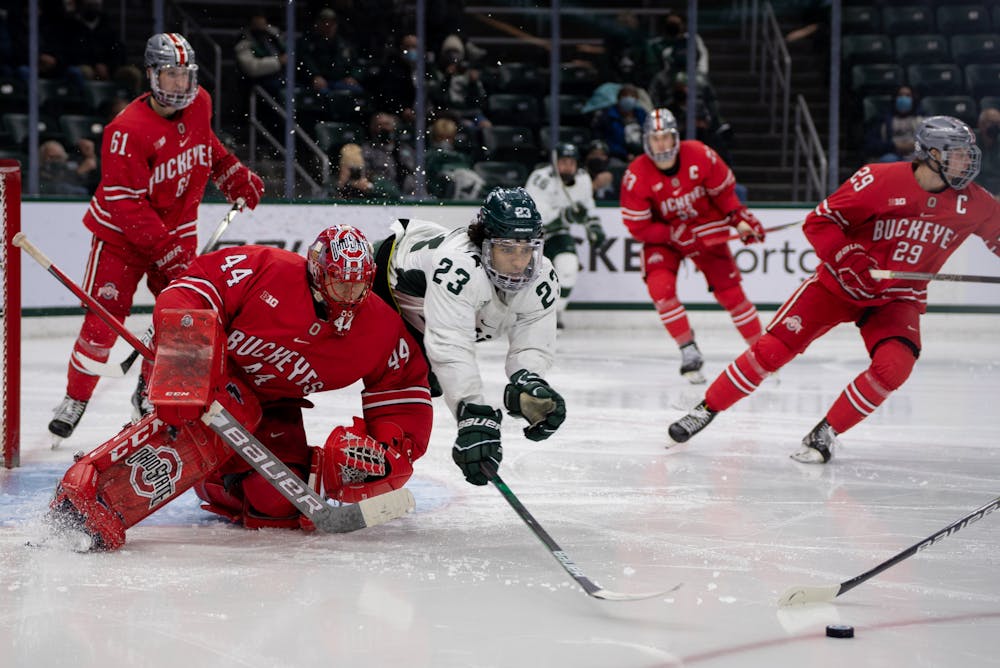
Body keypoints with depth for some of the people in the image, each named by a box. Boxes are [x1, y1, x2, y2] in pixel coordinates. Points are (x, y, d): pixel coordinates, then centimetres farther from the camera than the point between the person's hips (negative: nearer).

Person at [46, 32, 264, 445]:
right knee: (104, 321, -8)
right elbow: (126, 206, -27)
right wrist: (165, 249, -30)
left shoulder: (199, 105, -5)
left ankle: (149, 393, 18)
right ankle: (75, 401, 7)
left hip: (177, 230, 5)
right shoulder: (128, 130, -26)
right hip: (121, 235, -5)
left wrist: (236, 178, 14)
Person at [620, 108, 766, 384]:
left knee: (728, 289, -4)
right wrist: (675, 235, -27)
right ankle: (689, 352, -11)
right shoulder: (636, 176, -24)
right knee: (660, 287, -23)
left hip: (706, 227, 1)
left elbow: (723, 191, -2)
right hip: (661, 234, -1)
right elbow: (638, 228, -18)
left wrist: (740, 218, -11)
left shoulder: (700, 155, -20)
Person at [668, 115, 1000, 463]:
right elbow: (819, 221, -15)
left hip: (897, 298, 3)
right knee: (773, 348, -8)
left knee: (893, 366, -25)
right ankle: (706, 409, 10)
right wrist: (847, 256, -29)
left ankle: (824, 434, -8)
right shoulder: (881, 180, -21)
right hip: (839, 283, -3)